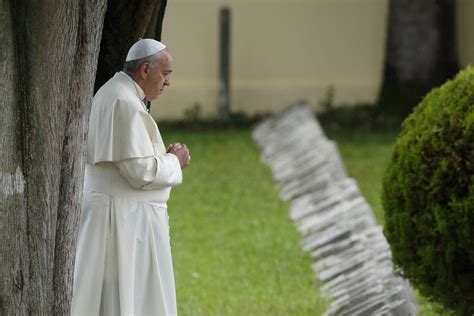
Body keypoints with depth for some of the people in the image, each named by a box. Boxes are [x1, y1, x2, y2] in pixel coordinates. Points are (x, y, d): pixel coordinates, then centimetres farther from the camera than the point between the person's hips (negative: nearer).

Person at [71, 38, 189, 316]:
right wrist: (174, 161, -5)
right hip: (127, 220, -11)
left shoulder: (110, 95, 14)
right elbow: (141, 172, -23)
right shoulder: (126, 105, -19)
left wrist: (163, 156, 9)